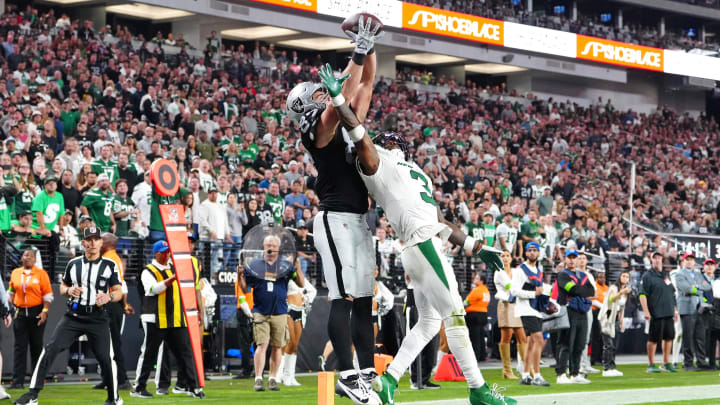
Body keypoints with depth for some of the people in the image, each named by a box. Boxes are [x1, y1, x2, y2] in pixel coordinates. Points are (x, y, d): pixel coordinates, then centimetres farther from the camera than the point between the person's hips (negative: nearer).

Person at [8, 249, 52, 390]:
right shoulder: (15, 273, 8)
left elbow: (47, 294, -3)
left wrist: (45, 311, -11)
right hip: (20, 312, 2)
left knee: (36, 346, 4)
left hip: (36, 312, -2)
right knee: (20, 347, -2)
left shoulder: (41, 273, -2)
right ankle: (18, 381, -4)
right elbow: (11, 292, 16)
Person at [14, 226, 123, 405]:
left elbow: (119, 292, 3)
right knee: (50, 349, -13)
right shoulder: (73, 264, 8)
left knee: (105, 358, -3)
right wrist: (68, 291, -6)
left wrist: (109, 297, -19)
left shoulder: (109, 265, 2)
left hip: (98, 318, -1)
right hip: (73, 316, 1)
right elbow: (62, 287, 18)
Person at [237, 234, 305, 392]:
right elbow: (245, 289, 10)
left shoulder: (286, 265, 7)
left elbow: (301, 284, 3)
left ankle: (273, 379, 12)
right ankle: (258, 379, -10)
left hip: (280, 313, 1)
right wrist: (240, 276, -7)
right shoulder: (254, 265, 7)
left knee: (277, 347, 4)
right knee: (262, 345, -10)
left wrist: (298, 269, -13)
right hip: (260, 312, -1)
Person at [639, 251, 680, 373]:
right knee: (654, 339, -4)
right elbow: (642, 294, -10)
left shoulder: (666, 276, 18)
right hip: (656, 313, -7)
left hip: (669, 313, 7)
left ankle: (666, 363, 17)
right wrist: (646, 311, -18)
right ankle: (651, 365, 3)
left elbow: (672, 293, 24)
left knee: (669, 337, 8)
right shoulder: (647, 276, -3)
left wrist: (675, 310, 19)